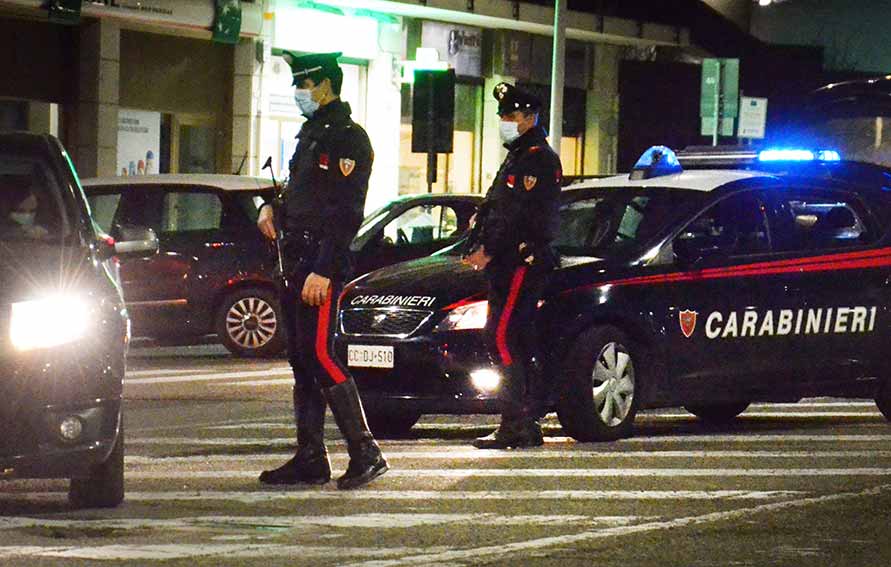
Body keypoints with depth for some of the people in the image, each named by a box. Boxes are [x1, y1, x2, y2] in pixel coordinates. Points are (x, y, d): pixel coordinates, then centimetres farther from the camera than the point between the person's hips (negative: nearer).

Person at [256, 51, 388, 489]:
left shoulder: (347, 138, -11)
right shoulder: (311, 133, 19)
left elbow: (346, 214, -18)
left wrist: (323, 271, -23)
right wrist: (274, 209, 8)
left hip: (322, 266, -10)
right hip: (295, 264, 10)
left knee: (318, 355, -14)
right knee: (302, 360, 9)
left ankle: (365, 452, -10)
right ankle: (310, 458, 12)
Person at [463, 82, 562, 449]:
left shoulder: (538, 158, -10)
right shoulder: (516, 158, 23)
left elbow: (521, 216, -18)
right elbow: (493, 209, 23)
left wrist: (490, 251, -17)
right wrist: (478, 248, 11)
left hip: (525, 262, -10)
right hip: (508, 264, 10)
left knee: (501, 337, -14)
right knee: (519, 341, 10)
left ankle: (514, 425, -16)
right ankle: (528, 425, 12)